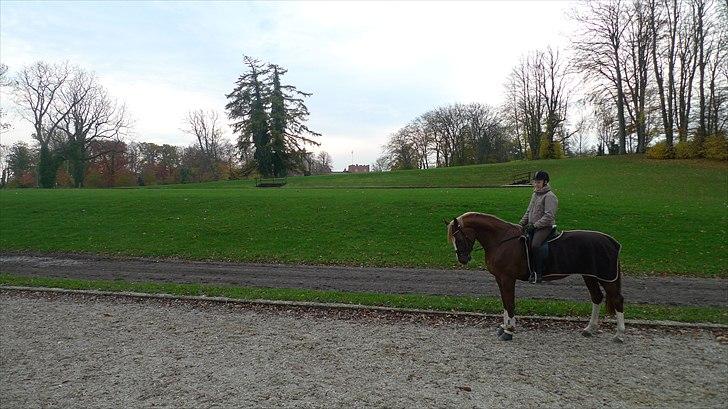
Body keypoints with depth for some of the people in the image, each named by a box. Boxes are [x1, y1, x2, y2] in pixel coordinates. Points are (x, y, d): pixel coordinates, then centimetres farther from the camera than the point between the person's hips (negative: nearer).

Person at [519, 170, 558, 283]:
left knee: (535, 245, -29)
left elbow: (549, 216, -17)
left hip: (545, 227, -9)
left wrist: (534, 225, -21)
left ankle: (537, 273, -23)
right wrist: (521, 224, 10)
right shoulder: (534, 195, 18)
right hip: (532, 226, 9)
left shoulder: (550, 196, -9)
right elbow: (528, 212, 23)